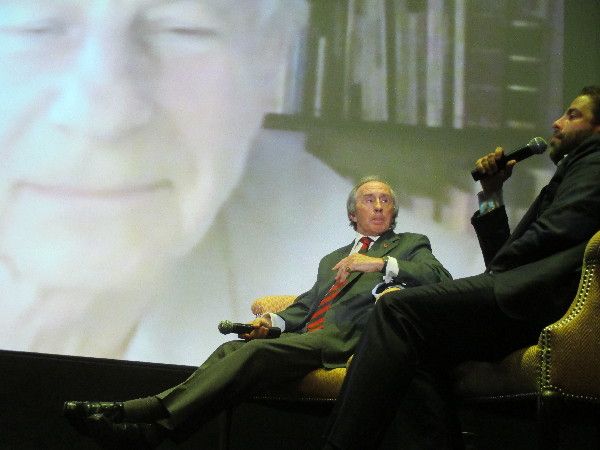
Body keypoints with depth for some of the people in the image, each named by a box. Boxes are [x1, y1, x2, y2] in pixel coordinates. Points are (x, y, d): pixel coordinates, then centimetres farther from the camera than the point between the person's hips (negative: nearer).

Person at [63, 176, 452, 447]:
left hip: (344, 339, -6)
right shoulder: (333, 259, 36)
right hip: (307, 335, 6)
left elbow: (440, 278, -2)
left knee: (256, 353, -29)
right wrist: (274, 321, 4)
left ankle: (145, 415, -43)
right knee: (231, 350, -22)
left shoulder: (411, 245, 19)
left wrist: (381, 264, -14)